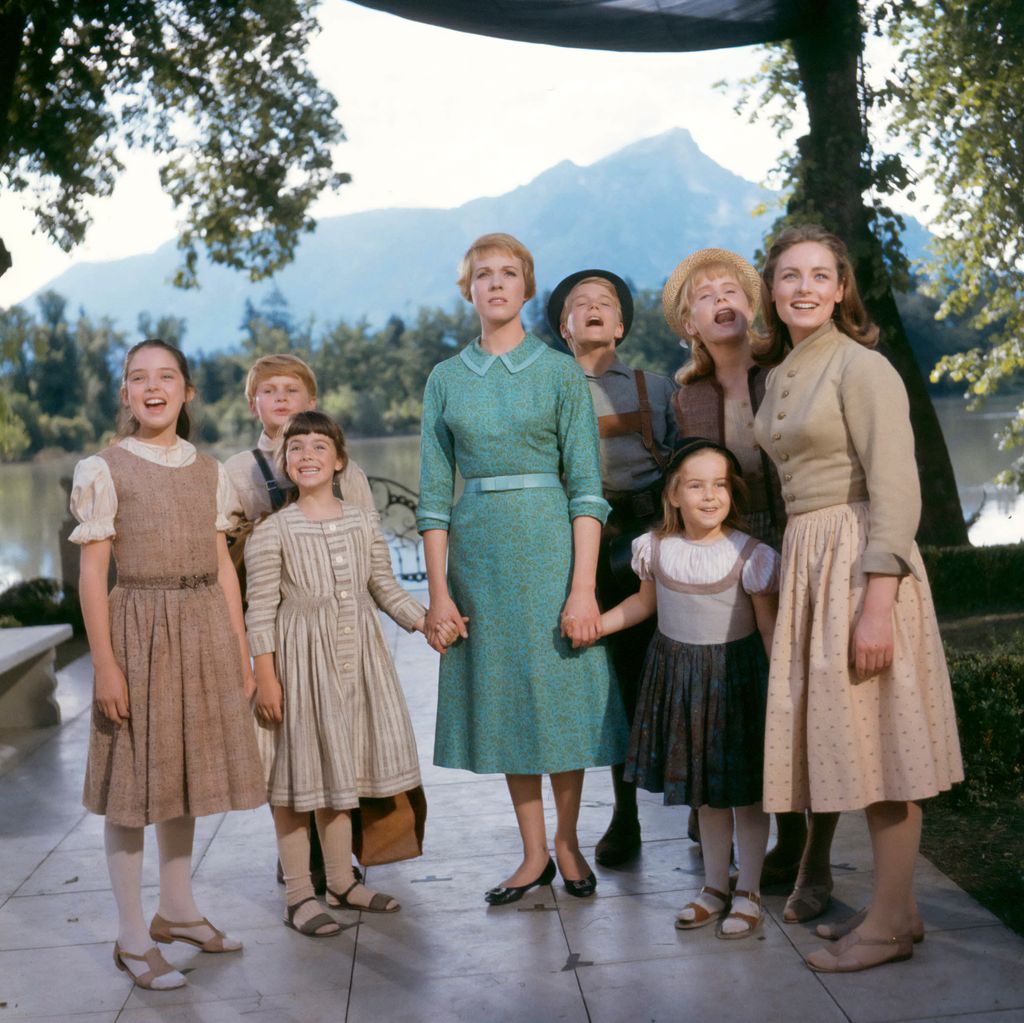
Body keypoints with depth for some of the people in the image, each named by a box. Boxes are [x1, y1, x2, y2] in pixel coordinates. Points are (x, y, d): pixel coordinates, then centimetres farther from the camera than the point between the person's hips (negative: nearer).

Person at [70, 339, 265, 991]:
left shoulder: (209, 472, 9)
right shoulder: (103, 470, -5)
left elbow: (223, 567, 10)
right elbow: (93, 576, -8)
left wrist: (241, 653, 8)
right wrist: (105, 666, -13)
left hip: (204, 629, 5)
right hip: (139, 627, -5)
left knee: (186, 769, 14)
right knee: (134, 780, 1)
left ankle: (177, 911, 31)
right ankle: (133, 938, 12)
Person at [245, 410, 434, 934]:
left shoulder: (363, 523, 5)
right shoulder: (272, 532, -9)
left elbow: (385, 588, 10)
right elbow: (261, 611, -10)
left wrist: (426, 621, -2)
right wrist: (265, 678, -13)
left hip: (354, 656, 5)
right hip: (299, 659, -5)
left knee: (339, 768, 16)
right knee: (297, 774, 1)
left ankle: (342, 881, 28)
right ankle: (298, 895, 13)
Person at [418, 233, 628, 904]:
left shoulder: (560, 372, 1)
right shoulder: (446, 379, 8)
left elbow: (587, 487, -4)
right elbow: (434, 494, 6)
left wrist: (583, 587, -12)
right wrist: (438, 590, -1)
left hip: (549, 543, -2)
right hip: (477, 549, 3)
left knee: (559, 692, 3)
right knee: (504, 698, 8)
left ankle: (568, 841, 22)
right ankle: (535, 854, 20)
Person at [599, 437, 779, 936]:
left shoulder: (747, 554, -15)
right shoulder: (656, 548, -5)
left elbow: (768, 625, -11)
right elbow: (645, 600, 14)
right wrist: (596, 624, 6)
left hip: (735, 674, -3)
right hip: (677, 672, 4)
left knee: (744, 789, 5)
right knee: (703, 790, 15)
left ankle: (748, 891, 20)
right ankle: (714, 887, 30)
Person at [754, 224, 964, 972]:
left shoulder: (862, 368, -10)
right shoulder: (780, 377, 15)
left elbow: (896, 490, -16)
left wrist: (877, 602, -22)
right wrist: (794, 570, 11)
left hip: (861, 560, -8)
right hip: (805, 560, 8)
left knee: (879, 741, -2)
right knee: (846, 741, 12)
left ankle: (891, 923, 8)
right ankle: (894, 905, 23)